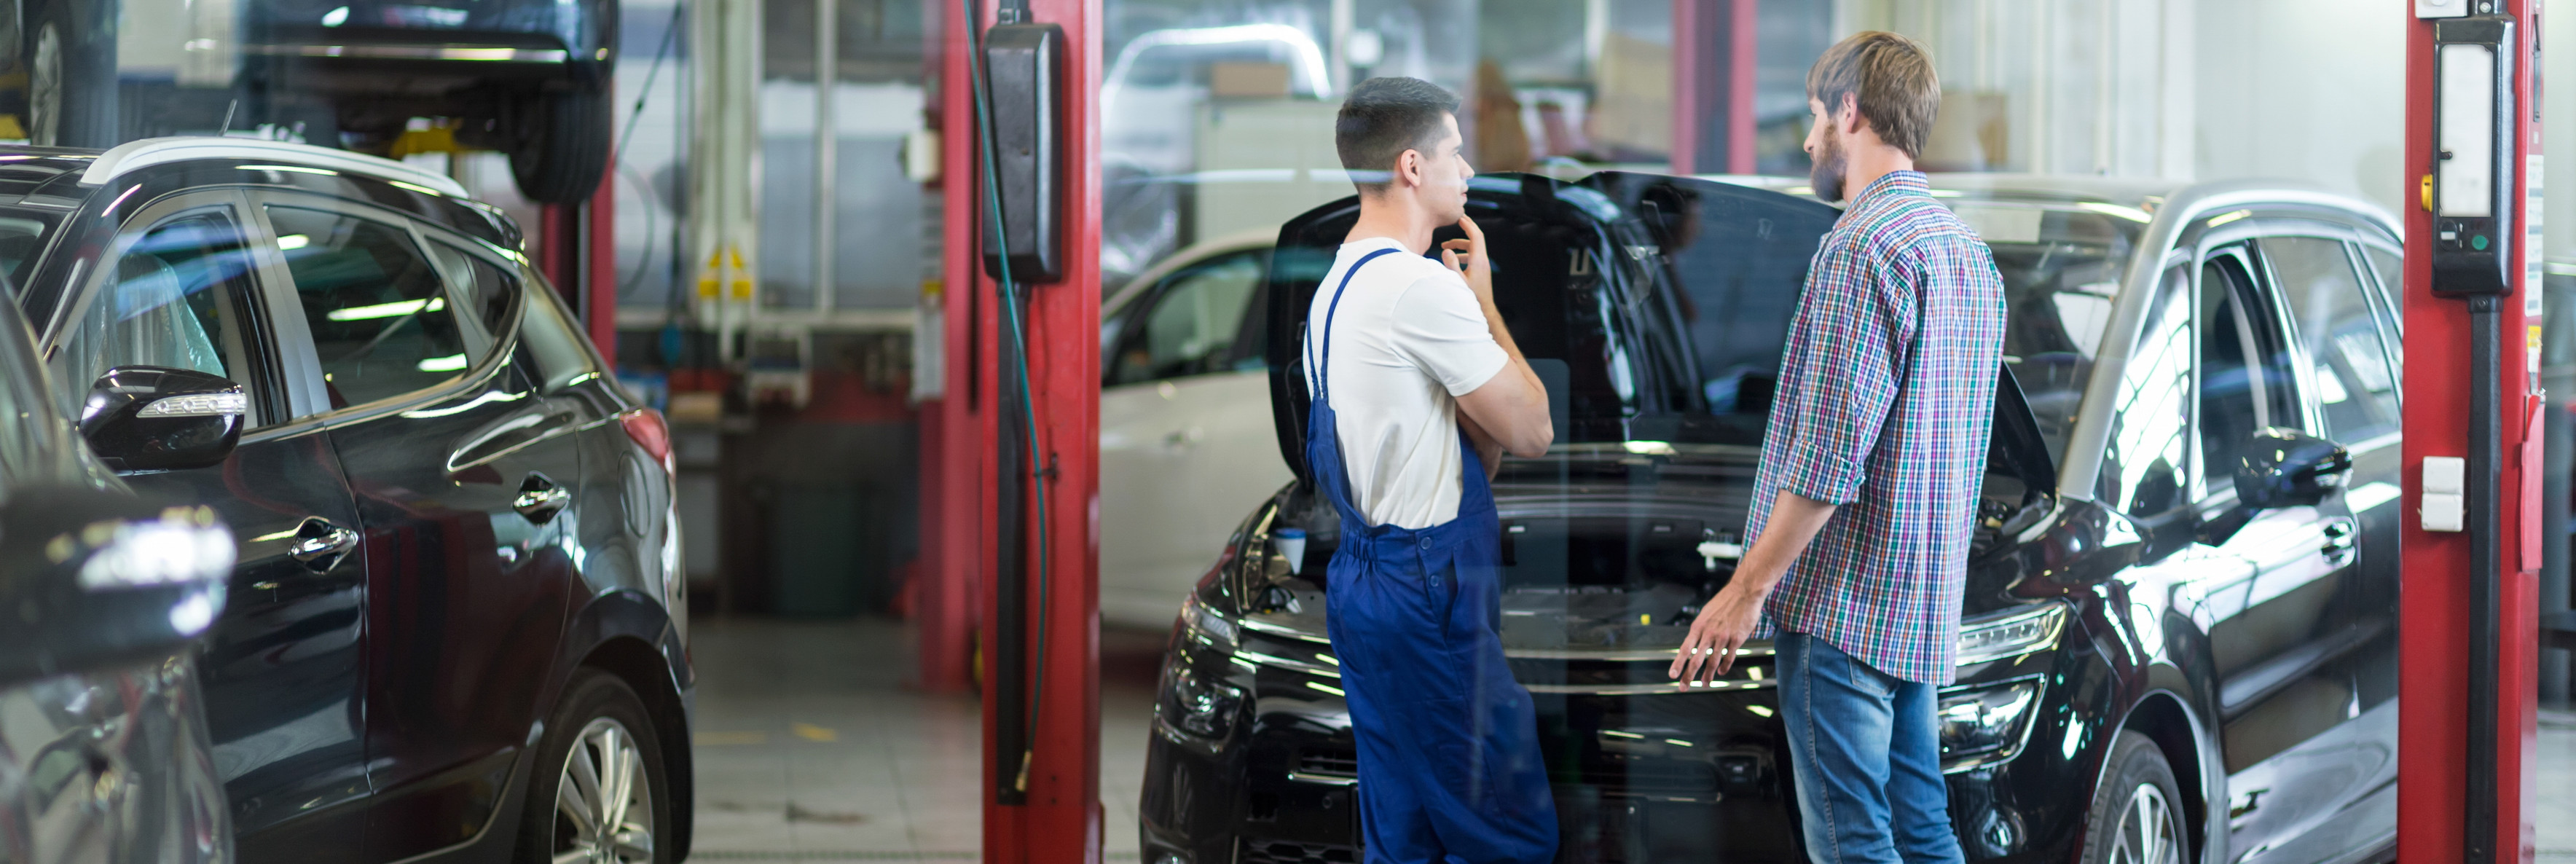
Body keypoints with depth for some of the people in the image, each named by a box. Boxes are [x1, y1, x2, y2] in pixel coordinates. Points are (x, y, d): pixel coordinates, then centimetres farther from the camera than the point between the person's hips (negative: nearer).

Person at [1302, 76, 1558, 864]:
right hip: (1427, 592, -10)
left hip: (1363, 583, 10)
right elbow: (1531, 431, -9)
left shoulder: (1338, 282, 16)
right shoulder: (1423, 288, -17)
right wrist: (1483, 300, 0)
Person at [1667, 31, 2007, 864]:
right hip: (1922, 603, 10)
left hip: (1840, 599, -10)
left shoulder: (1864, 246, -15)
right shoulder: (1967, 249, 17)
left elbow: (1829, 452, -20)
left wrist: (1749, 586, -16)